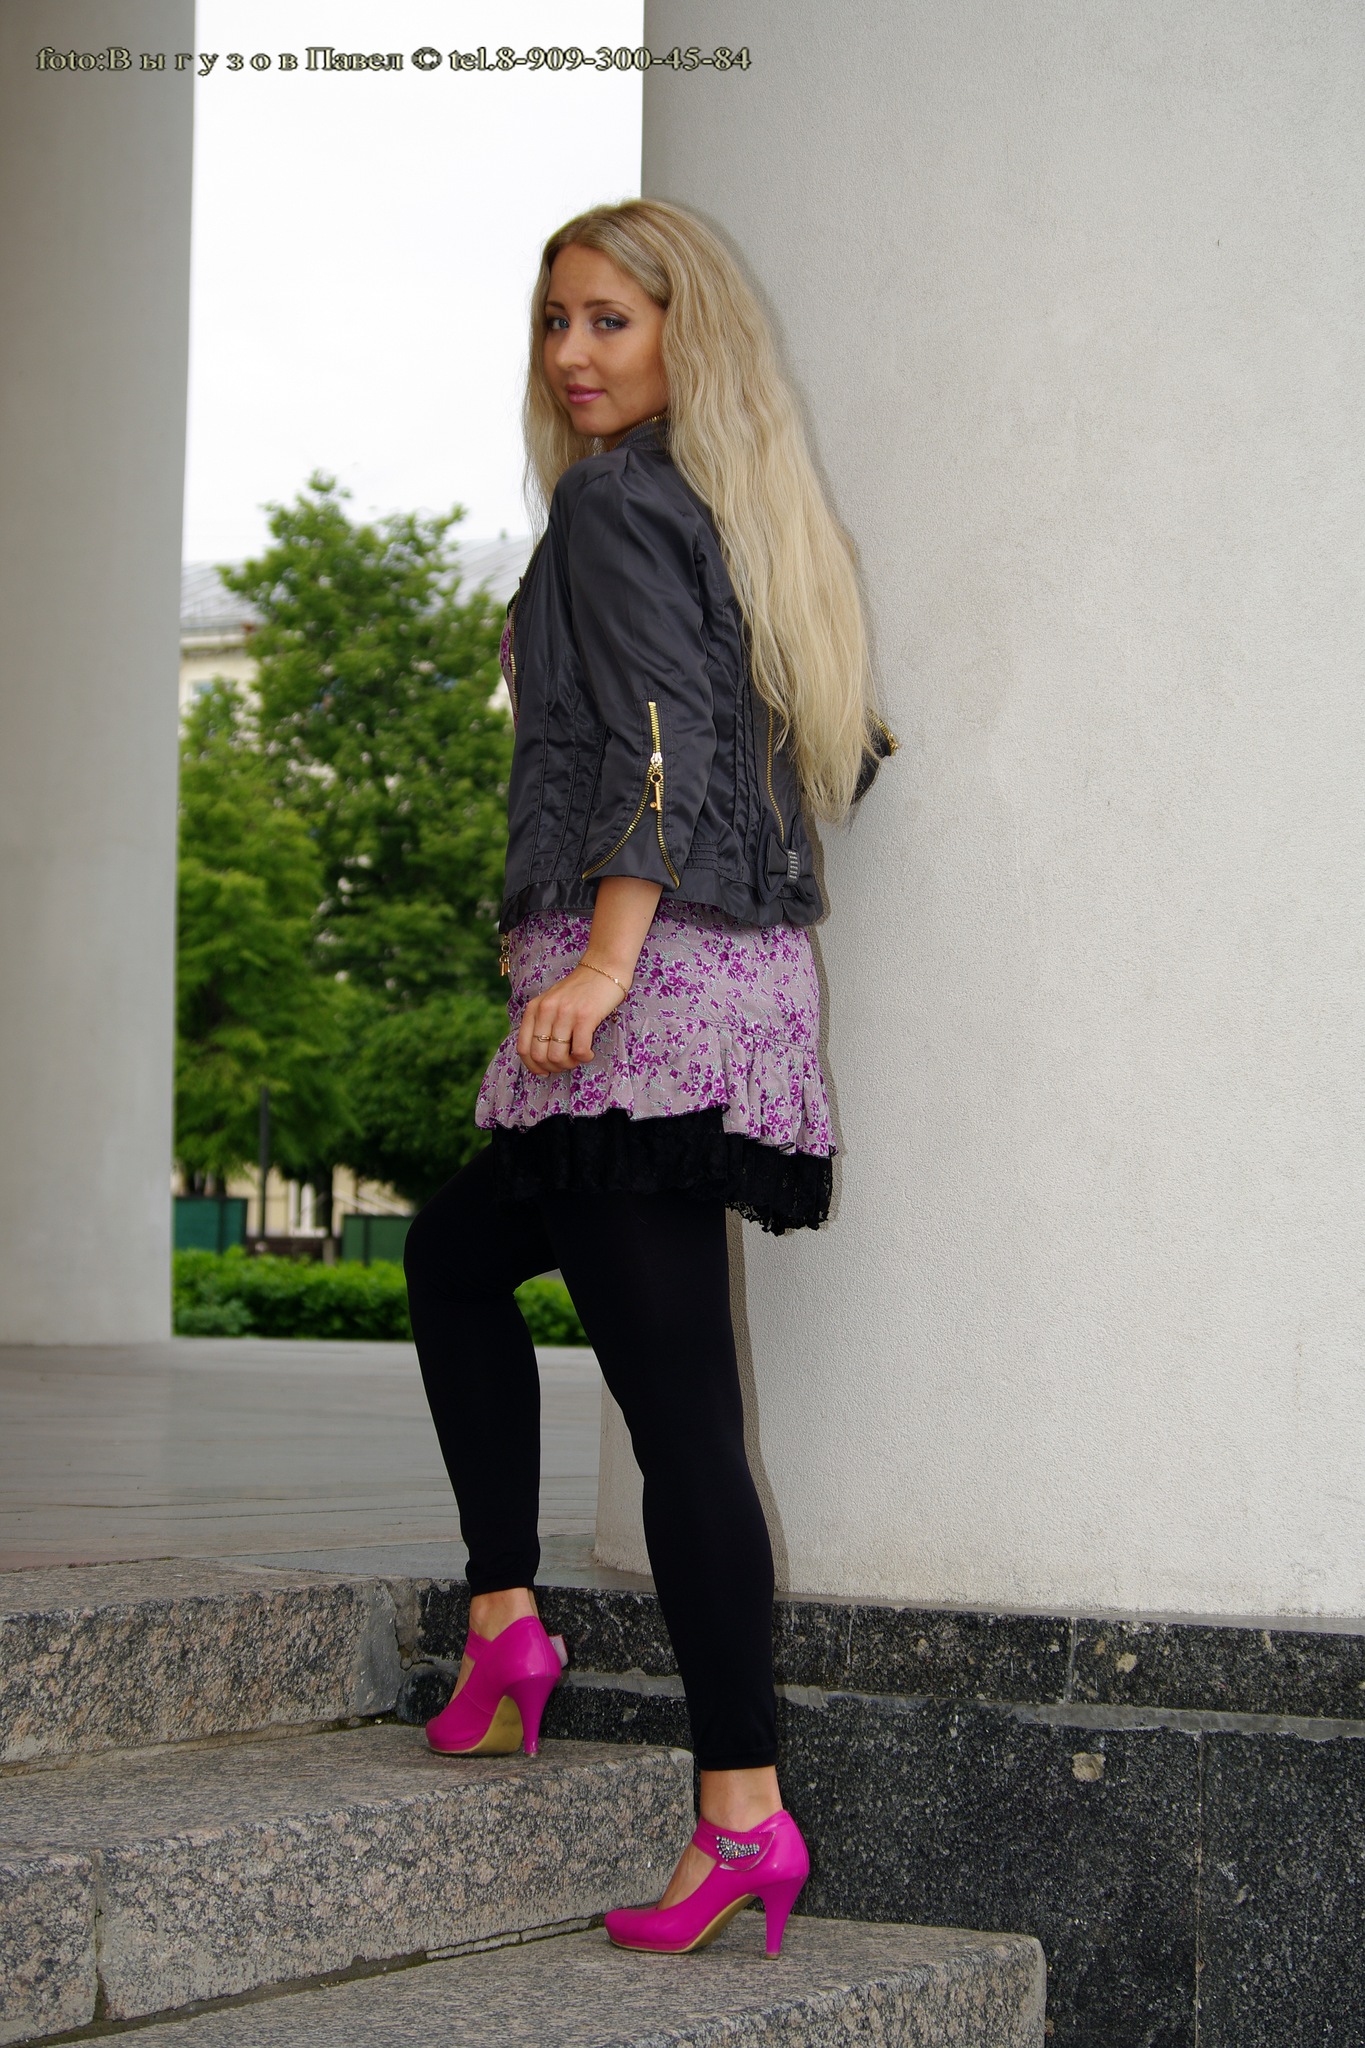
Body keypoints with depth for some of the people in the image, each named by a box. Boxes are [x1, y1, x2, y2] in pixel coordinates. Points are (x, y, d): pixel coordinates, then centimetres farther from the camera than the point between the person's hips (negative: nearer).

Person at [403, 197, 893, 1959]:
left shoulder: (616, 504, -7)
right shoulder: (747, 514, 18)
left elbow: (659, 742, -19)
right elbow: (850, 751, 23)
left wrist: (608, 957, -27)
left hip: (646, 989, -10)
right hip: (753, 979, 10)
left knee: (677, 1403, -9)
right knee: (456, 1249, 24)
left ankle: (743, 1811, -9)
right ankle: (502, 1626, 19)